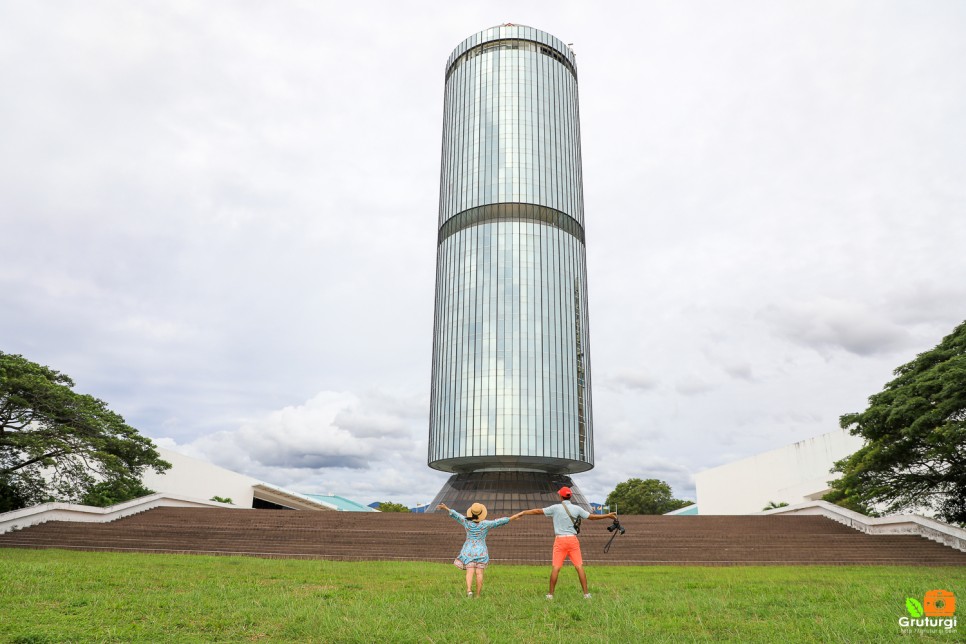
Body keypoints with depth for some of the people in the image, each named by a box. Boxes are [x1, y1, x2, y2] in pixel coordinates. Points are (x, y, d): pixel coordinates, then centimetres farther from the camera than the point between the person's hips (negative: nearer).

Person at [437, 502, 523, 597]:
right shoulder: (485, 524, -10)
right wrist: (514, 517, -1)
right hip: (481, 551, -1)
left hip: (468, 551, 1)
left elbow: (455, 514, 3)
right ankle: (478, 595, 2)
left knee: (470, 572, -6)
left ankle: (469, 590, -27)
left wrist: (446, 508, 14)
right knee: (479, 573, 1)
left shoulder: (467, 522, -7)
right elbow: (499, 521, -7)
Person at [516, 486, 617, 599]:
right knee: (579, 567, 4)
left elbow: (538, 511, 0)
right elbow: (592, 517, 6)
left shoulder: (556, 508, -3)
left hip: (560, 540, -1)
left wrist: (523, 512, 12)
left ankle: (550, 594, 4)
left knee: (555, 568, 0)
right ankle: (586, 593, 4)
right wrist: (608, 515, 16)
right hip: (573, 539, 2)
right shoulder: (577, 508, 2)